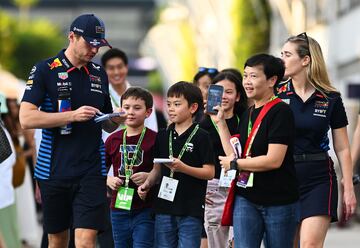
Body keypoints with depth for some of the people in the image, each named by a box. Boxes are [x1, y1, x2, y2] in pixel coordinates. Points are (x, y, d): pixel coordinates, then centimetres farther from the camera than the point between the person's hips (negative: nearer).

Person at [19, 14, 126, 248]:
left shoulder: (99, 74, 12)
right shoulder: (45, 70, -3)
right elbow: (26, 118, -13)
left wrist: (115, 121, -1)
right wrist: (73, 115, -19)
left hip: (91, 171, 2)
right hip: (55, 170, -2)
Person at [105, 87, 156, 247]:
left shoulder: (155, 139, -6)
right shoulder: (113, 139, 6)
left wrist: (149, 177, -20)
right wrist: (109, 180, -4)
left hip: (145, 211, -4)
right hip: (119, 209, 4)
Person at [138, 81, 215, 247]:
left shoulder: (201, 136, -5)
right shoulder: (163, 136, 11)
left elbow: (210, 173, -9)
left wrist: (183, 168, -21)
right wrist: (147, 184, -1)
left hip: (191, 210, -5)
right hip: (164, 207, 5)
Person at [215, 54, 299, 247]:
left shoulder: (280, 112, -11)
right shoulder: (248, 114, 13)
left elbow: (274, 160, -19)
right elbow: (234, 156, 10)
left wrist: (234, 164, -8)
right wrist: (220, 122, 7)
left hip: (278, 200, -6)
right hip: (246, 198, 6)